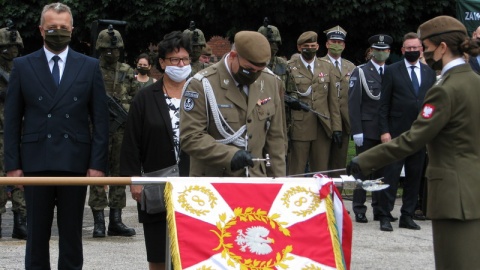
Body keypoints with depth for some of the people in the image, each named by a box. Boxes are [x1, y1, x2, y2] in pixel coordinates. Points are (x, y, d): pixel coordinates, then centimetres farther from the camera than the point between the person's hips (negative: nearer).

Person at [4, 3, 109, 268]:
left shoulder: (89, 66, 7)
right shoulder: (22, 66, 6)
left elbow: (100, 119, 4)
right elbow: (12, 120, 5)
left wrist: (98, 163, -4)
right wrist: (12, 164, -2)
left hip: (75, 162, 0)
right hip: (35, 163, 0)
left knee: (72, 233, 7)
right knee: (37, 234, 6)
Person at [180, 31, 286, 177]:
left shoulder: (270, 82, 2)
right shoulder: (202, 84, -14)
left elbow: (275, 137, 8)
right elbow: (190, 137, -17)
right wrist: (230, 155, -27)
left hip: (256, 181, 4)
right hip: (213, 185, -4)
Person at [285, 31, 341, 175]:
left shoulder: (327, 67, 12)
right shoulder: (290, 68, 3)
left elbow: (333, 99, 11)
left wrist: (336, 127, 5)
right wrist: (284, 130, -1)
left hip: (323, 128, 3)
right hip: (298, 128, -3)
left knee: (321, 173, 6)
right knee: (296, 173, 0)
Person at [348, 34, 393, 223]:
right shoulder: (360, 72, 1)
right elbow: (353, 103, -4)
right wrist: (357, 131, -11)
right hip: (367, 131, -3)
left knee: (382, 171, 8)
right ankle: (359, 210, 5)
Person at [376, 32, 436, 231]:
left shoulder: (430, 73, 11)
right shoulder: (392, 71, 2)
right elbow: (384, 104, 0)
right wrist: (384, 130, -8)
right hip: (397, 132, -3)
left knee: (415, 176, 6)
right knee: (391, 175, -4)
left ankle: (407, 216, 13)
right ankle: (384, 216, 1)